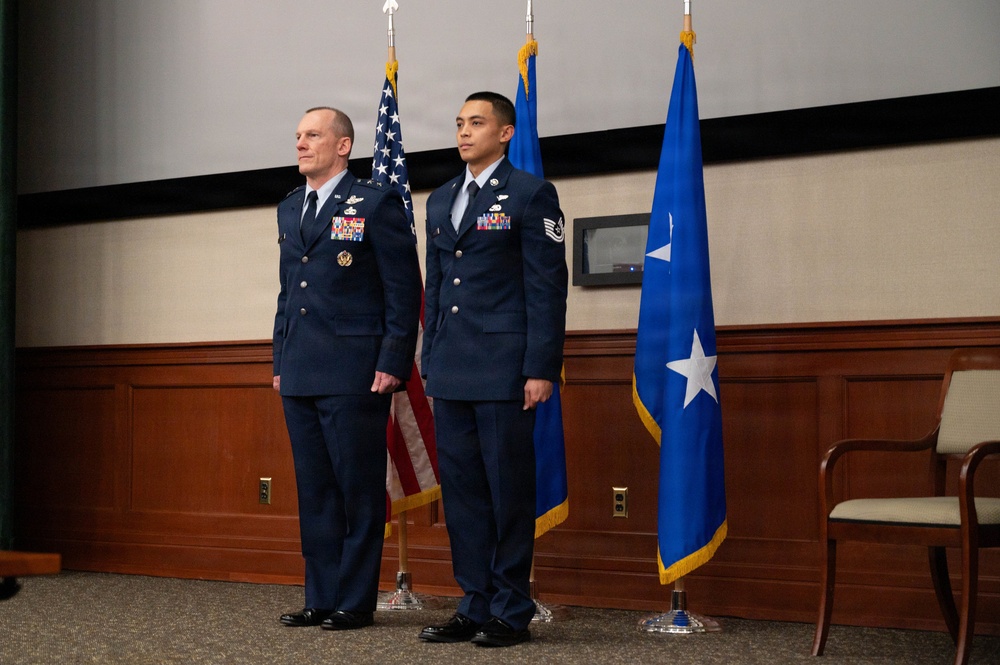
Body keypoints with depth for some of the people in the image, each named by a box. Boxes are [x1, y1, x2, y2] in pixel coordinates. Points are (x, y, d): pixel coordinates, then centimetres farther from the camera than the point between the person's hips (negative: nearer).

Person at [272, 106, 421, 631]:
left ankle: (356, 601, 8)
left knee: (359, 491, 0)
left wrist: (392, 365, -12)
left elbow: (404, 289, -6)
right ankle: (321, 598, 19)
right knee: (314, 493, 11)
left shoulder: (376, 203, -3)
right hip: (300, 378, 7)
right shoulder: (289, 209, 18)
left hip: (354, 375, -7)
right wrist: (280, 361, 16)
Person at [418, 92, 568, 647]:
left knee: (510, 492, -1)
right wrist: (431, 361, 15)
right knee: (462, 491, 8)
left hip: (505, 371, -6)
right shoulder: (440, 200, 18)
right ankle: (476, 606, 17)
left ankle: (512, 613, 8)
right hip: (452, 373, 7)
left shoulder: (530, 194, -2)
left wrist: (542, 369, -13)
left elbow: (548, 287, -7)